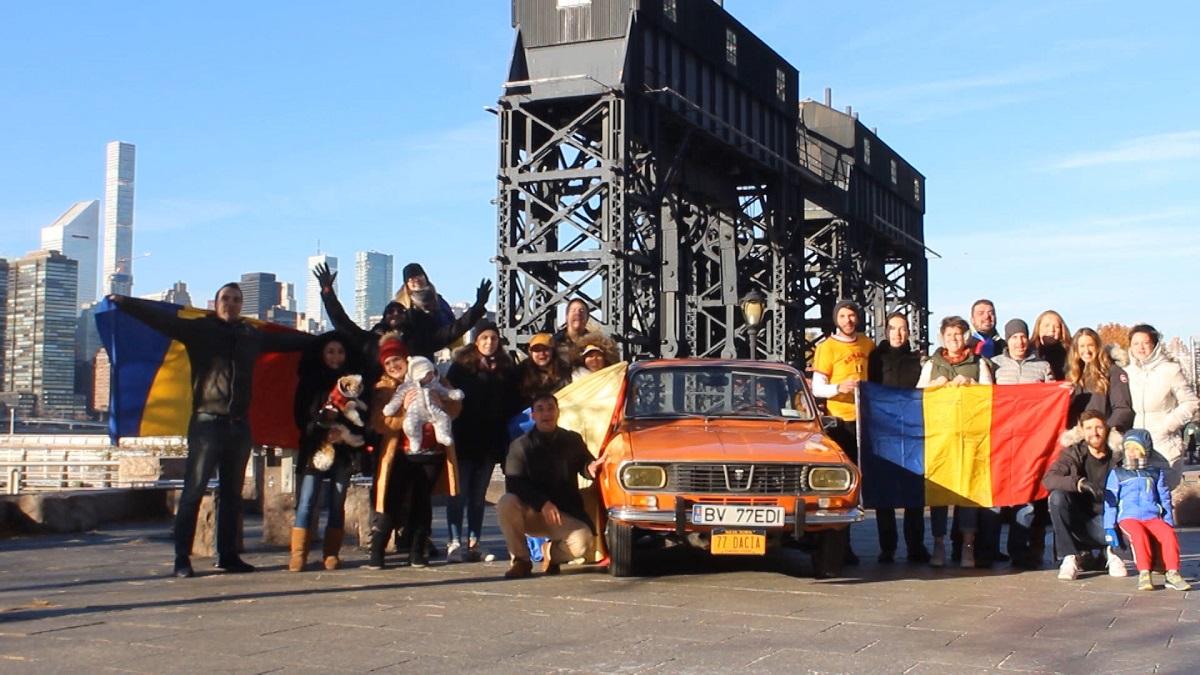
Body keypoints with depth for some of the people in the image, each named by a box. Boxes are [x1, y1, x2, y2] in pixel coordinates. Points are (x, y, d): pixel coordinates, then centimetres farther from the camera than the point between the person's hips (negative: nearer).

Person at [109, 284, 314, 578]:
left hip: (239, 424, 5)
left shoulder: (252, 336, 15)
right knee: (193, 491, -7)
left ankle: (228, 555, 18)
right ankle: (182, 558, -5)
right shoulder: (200, 330, 2)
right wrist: (125, 302, -21)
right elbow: (161, 318, -9)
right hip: (207, 422, -5)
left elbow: (288, 339, 29)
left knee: (232, 493, 10)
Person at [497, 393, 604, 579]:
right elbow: (513, 484, -12)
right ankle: (521, 560, -12)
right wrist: (542, 503, -27)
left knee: (582, 539, -30)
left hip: (565, 515, 1)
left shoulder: (573, 441, 6)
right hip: (529, 513, 0)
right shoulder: (520, 446, -2)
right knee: (505, 504, -32)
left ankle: (554, 554, 7)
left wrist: (591, 468, -23)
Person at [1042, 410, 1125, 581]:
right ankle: (1069, 557, -19)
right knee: (1057, 497, -29)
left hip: (1107, 518, 0)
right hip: (1078, 520, 0)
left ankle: (1112, 551, 6)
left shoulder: (1117, 456, 0)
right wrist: (1079, 483, -38)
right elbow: (1048, 479, -21)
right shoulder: (1072, 453, -4)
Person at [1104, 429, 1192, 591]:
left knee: (1168, 534, -28)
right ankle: (1143, 573, -38)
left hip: (1153, 517, 2)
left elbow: (1165, 499, 22)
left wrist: (1169, 522, 10)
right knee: (1139, 534, -35)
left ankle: (1172, 573, -30)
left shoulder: (1156, 473, 21)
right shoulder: (1117, 474, 14)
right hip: (1128, 517, -2)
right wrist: (1109, 528, -2)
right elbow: (1110, 501, 8)